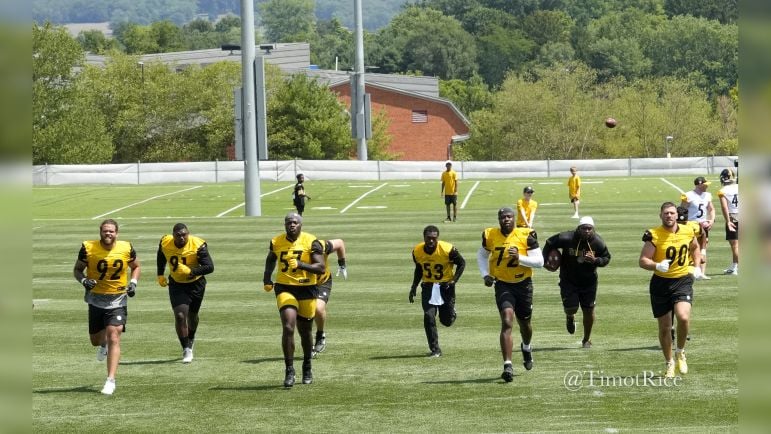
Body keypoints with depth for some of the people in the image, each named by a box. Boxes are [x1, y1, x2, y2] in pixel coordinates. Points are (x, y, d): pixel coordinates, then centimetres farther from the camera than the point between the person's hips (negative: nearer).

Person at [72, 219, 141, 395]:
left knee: (114, 338, -15)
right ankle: (103, 345, 53)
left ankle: (111, 381, -14)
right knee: (95, 340, 13)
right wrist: (84, 281, -18)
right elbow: (77, 269, 2)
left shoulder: (126, 249, -8)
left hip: (118, 300, -1)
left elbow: (135, 267, 12)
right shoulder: (88, 248, -11)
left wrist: (133, 282, -6)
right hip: (96, 299, 2)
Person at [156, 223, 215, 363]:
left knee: (192, 315, 16)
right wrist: (160, 275, 8)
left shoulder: (198, 245, -26)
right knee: (180, 315, -15)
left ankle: (190, 340, 47)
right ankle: (186, 349, -8)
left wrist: (191, 271, -38)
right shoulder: (165, 243, -15)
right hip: (176, 284, 1)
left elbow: (209, 267, -26)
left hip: (196, 283, -1)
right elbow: (161, 257, 9)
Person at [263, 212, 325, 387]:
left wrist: (300, 264, -27)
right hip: (284, 288, 1)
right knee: (288, 328, -17)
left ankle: (307, 368, 35)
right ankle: (289, 370, -11)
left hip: (306, 289, -1)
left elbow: (321, 268, -15)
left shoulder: (311, 242, -9)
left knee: (305, 331, 13)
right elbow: (270, 259, 24)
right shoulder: (277, 242, 2)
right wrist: (267, 279, 13)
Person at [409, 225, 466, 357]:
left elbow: (462, 263, -6)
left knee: (447, 321, 4)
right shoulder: (417, 252, -11)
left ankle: (451, 311, 43)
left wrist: (454, 280, -16)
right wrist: (413, 288, 4)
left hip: (445, 285, -2)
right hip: (428, 286, 2)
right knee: (429, 317, -14)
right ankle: (435, 350, -4)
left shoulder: (447, 250, -22)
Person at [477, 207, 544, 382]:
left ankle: (526, 347, 54)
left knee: (524, 323, 19)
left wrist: (519, 258, -26)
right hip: (502, 285, -1)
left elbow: (539, 261, -12)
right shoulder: (490, 235, -6)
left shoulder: (526, 235, -13)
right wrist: (485, 274, -1)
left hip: (523, 284, 1)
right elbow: (482, 255, 14)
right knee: (507, 322, -19)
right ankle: (508, 366, -22)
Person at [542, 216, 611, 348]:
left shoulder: (598, 242, -13)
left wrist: (595, 260, -21)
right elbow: (549, 243, -4)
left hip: (589, 281, 2)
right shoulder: (566, 238, -20)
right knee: (571, 308, -11)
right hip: (568, 281, -2)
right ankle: (570, 317, 31)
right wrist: (545, 261, -7)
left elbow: (606, 258, 0)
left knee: (588, 311, 6)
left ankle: (587, 339, 28)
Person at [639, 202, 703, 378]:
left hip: (683, 280, 1)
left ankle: (680, 352, 5)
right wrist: (657, 266, -31)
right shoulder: (653, 236, -10)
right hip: (660, 283, -1)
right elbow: (642, 261, -14)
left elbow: (695, 248, 23)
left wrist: (697, 267, 10)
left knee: (683, 317, -22)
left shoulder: (688, 232, 1)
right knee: (664, 327, 7)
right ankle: (669, 364, 26)